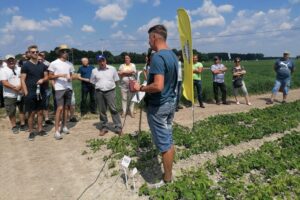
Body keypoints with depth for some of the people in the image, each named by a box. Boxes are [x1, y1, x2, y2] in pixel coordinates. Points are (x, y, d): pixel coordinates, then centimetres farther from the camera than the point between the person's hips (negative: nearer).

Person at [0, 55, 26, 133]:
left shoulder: (19, 69, 9)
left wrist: (20, 86, -15)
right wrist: (15, 88, -19)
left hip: (21, 94, 3)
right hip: (10, 95, -3)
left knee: (22, 110, 10)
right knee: (11, 112, 4)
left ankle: (22, 125, 23)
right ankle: (14, 126, 18)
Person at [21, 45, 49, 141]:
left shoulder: (42, 65, 9)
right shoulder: (25, 65, -4)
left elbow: (46, 77, 14)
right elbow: (22, 80, -6)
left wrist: (43, 80, -10)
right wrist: (26, 93, -13)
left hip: (41, 92, 4)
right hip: (30, 93, -4)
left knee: (40, 112, 10)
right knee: (31, 113, 2)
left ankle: (40, 130, 21)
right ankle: (31, 132, 12)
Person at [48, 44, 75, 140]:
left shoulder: (70, 64, 11)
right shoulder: (54, 63, -3)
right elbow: (50, 76, -3)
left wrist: (70, 78, -4)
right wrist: (60, 75, -18)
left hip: (69, 88, 5)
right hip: (59, 88, -5)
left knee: (66, 107, 9)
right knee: (60, 108, -9)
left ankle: (64, 126, 20)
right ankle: (57, 131, -5)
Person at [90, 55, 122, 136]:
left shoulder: (112, 69, 3)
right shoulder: (94, 71, 4)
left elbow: (116, 80, 9)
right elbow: (93, 82, 11)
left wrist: (110, 86, 2)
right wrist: (99, 86, 4)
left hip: (110, 91, -2)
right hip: (99, 93, 2)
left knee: (113, 109, -6)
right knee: (102, 111, 9)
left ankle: (118, 128, -1)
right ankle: (104, 128, 20)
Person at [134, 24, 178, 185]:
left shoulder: (157, 57, -21)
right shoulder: (173, 55, 9)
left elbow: (158, 86, -30)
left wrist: (140, 88, -15)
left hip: (158, 106, -9)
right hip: (171, 102, 9)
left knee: (164, 144, 2)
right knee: (168, 140, 17)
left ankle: (167, 180, 16)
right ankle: (168, 174, 30)